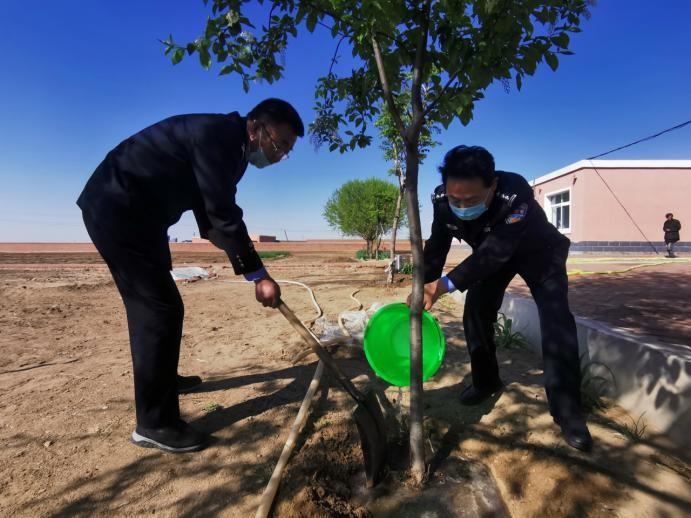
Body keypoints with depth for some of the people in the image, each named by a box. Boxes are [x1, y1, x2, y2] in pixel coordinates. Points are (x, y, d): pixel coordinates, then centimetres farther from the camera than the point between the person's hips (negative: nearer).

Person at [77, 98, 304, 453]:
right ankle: (154, 423, 0)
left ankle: (163, 378, 39)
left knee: (154, 305, 19)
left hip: (135, 212, 10)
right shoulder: (217, 134, -21)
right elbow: (223, 214, -25)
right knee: (159, 309, -10)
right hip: (118, 209, -10)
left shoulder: (229, 146, 10)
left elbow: (217, 209, 15)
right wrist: (258, 275, -23)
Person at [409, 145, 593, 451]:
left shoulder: (516, 194, -43)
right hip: (491, 254, 4)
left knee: (557, 321, -17)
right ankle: (485, 381, 23)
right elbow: (435, 249, -14)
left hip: (537, 251, -4)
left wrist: (447, 284, -51)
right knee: (476, 313, -1)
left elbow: (495, 252, -45)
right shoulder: (442, 200, -27)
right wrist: (423, 290, -13)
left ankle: (567, 411, -6)